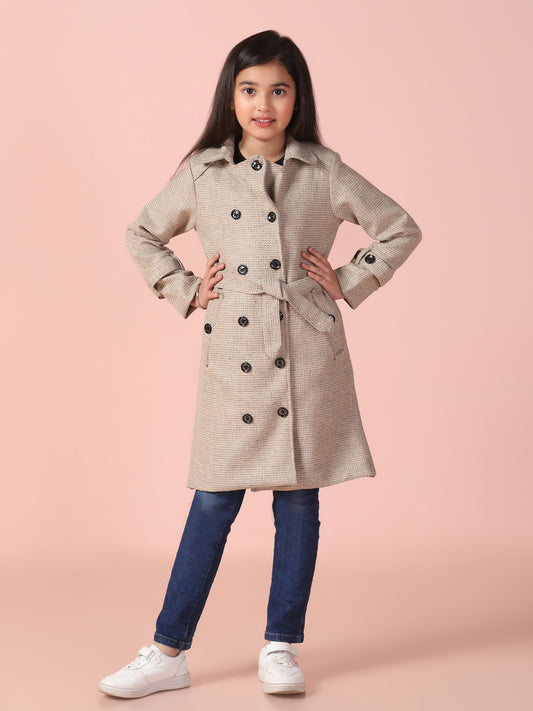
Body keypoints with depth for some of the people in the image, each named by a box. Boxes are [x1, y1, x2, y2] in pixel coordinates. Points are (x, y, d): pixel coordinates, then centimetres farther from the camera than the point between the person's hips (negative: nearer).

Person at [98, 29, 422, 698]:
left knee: (298, 498, 6)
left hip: (307, 357, 0)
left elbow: (400, 227, 12)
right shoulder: (201, 173, 5)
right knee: (213, 501, 2)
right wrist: (185, 290, 8)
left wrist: (349, 282, 4)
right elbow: (142, 235, 19)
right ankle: (169, 652, 12)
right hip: (232, 357, 0)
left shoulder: (323, 171, 3)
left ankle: (281, 647, 19)